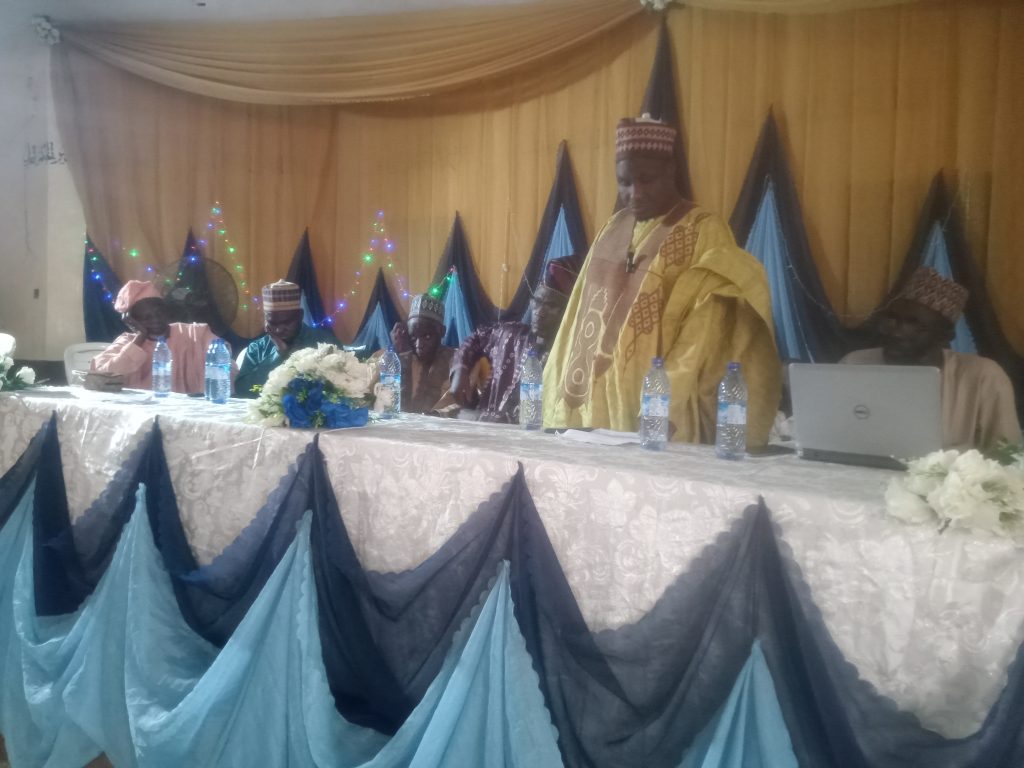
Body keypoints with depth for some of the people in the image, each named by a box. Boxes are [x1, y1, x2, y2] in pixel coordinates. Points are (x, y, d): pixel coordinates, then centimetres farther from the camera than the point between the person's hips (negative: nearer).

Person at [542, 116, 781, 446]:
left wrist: (669, 399, -25)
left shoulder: (705, 233, -6)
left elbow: (706, 331, -14)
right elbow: (586, 310, 14)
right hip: (596, 400, 5)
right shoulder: (612, 231, 12)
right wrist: (568, 388, 7)